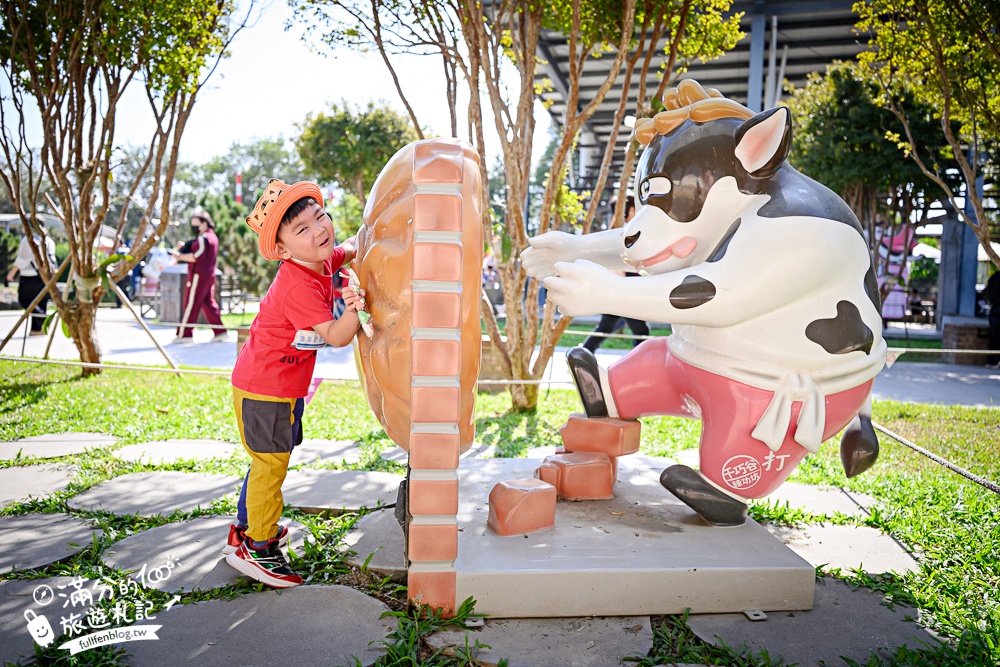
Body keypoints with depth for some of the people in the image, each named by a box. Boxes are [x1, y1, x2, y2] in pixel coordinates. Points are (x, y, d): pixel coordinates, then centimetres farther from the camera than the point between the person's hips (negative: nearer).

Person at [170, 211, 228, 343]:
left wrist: (180, 256, -14)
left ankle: (184, 334, -1)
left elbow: (197, 257, -21)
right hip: (209, 274, 10)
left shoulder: (203, 238, -13)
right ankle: (220, 332, 9)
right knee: (209, 303, 12)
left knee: (190, 305, -4)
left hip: (198, 275, -10)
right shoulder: (213, 237, 17)